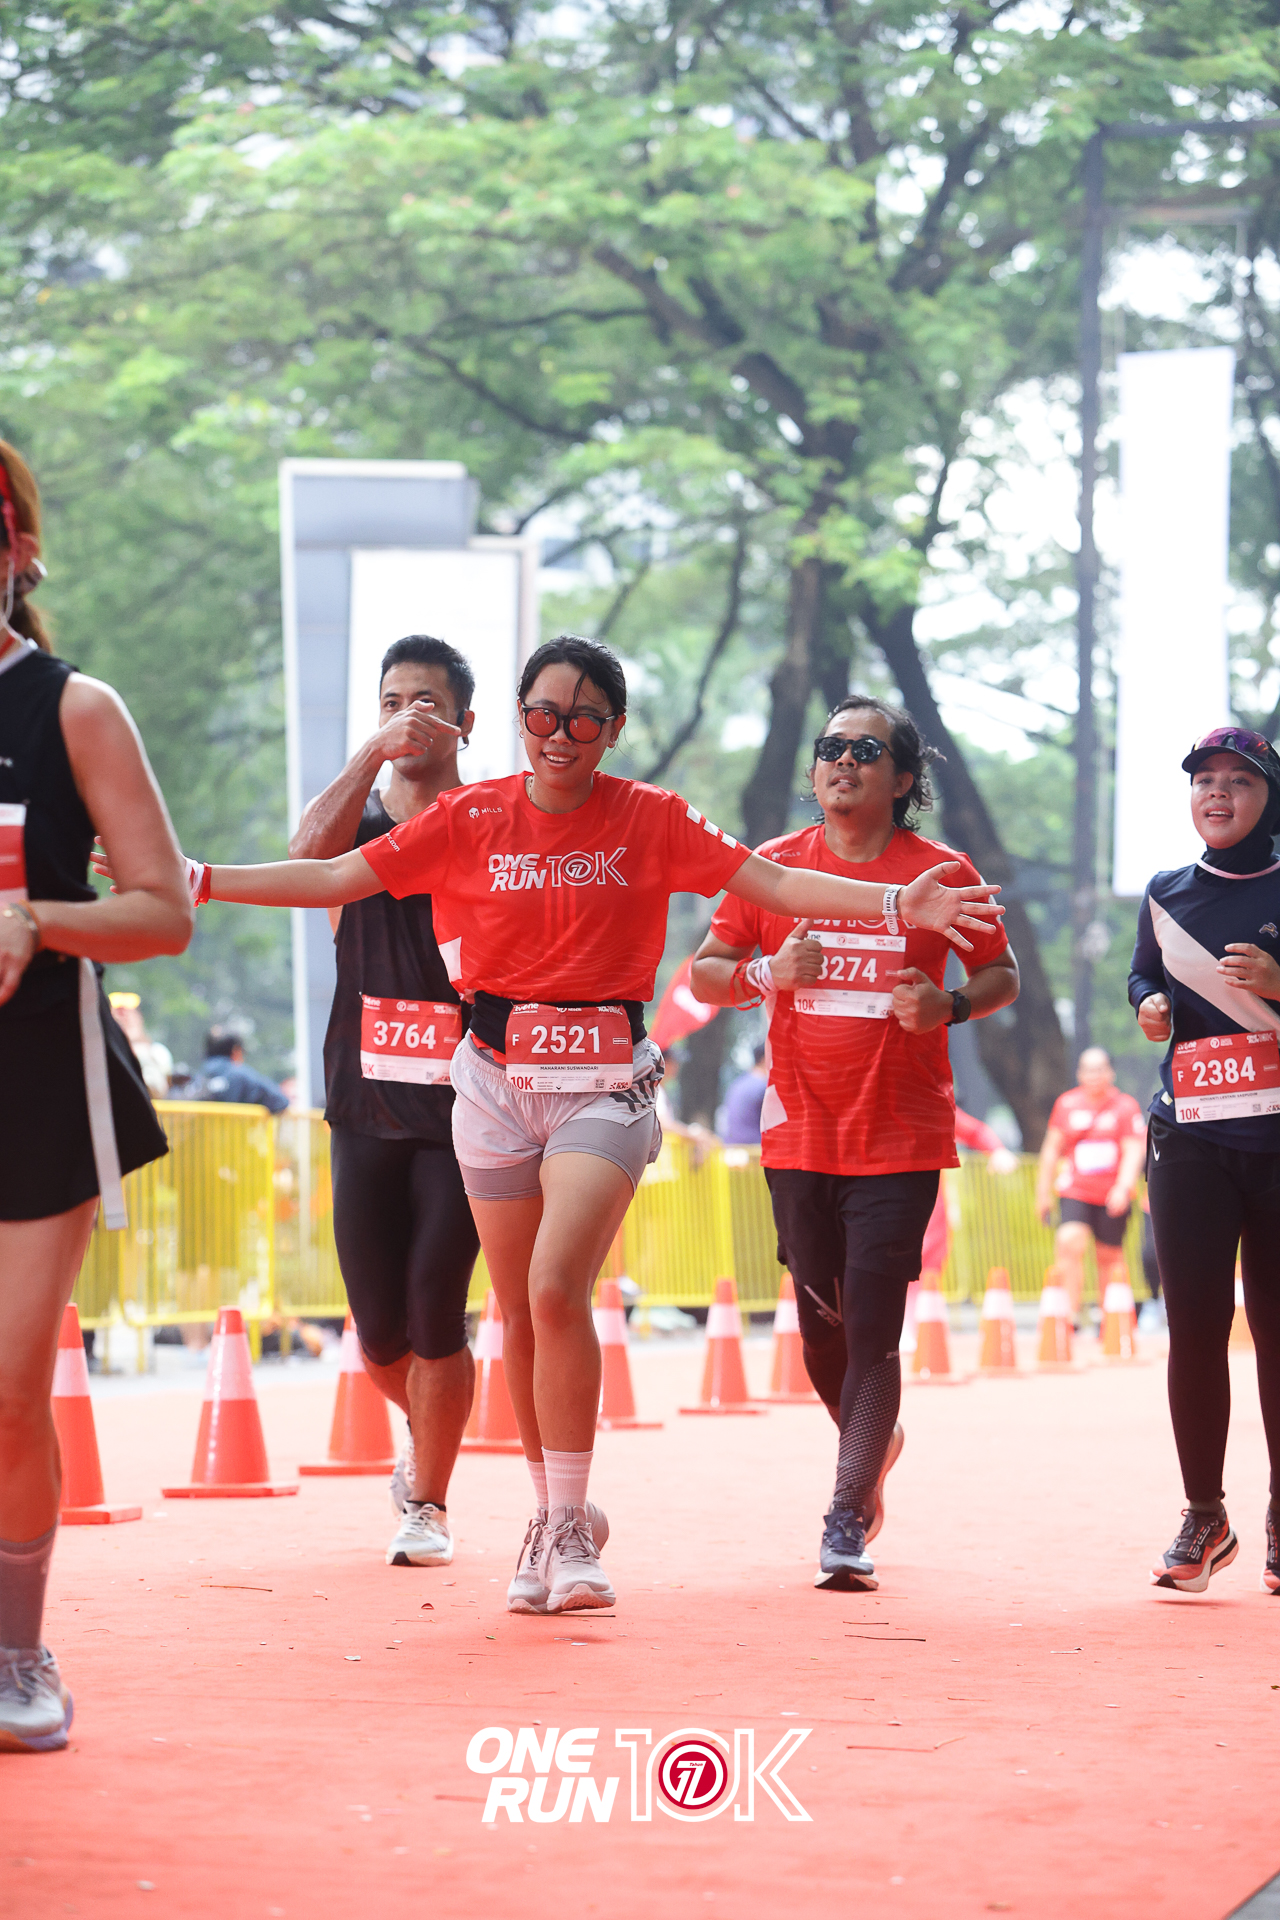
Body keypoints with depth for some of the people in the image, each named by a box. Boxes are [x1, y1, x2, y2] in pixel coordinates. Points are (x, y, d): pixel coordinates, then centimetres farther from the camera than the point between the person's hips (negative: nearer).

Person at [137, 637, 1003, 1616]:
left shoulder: (652, 819, 0)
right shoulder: (468, 819, 4)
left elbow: (774, 883, -4)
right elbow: (335, 878, 4)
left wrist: (897, 903, -17)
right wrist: (200, 881, -3)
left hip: (604, 1084, -3)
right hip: (498, 1083, 3)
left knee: (557, 1291, -19)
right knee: (521, 1314, 7)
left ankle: (572, 1525, -9)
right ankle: (552, 1515, 23)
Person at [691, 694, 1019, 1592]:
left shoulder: (942, 874, 0)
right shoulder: (773, 869, 5)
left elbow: (1002, 974, 8)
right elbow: (705, 971, 8)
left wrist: (951, 1004, -13)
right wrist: (767, 973, -13)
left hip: (902, 1140, -3)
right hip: (799, 1137, 3)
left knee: (872, 1333, -10)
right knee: (822, 1329, 11)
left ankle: (847, 1524, -7)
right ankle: (875, 1442, 41)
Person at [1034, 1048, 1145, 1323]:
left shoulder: (1125, 1106, 0)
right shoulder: (1067, 1104, 6)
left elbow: (1133, 1151, -6)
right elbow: (1051, 1148, 14)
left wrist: (1123, 1187, -21)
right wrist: (1043, 1192, 14)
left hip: (1112, 1195, -1)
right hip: (1074, 1192, 1)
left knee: (1109, 1256, 7)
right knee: (1069, 1242, -21)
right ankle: (1071, 1312, -20)